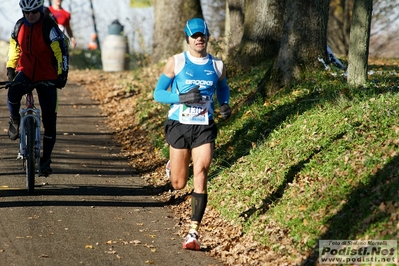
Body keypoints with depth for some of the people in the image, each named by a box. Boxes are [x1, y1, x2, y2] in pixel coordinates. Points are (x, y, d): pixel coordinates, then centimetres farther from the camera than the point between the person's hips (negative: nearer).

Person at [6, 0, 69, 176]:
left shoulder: (49, 26, -15)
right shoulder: (19, 26, 0)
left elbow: (61, 51, -17)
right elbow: (14, 48, 15)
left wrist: (62, 74, -23)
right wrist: (10, 68, 6)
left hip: (47, 76, -2)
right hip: (25, 71, 2)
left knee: (49, 118, -3)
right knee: (13, 94, -32)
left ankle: (46, 159, 10)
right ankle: (15, 121, 0)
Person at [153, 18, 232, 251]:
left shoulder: (217, 65, 5)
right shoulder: (176, 62, -2)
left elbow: (223, 88, 25)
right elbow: (158, 93, -2)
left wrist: (225, 105, 3)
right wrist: (182, 97, -19)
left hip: (204, 128, 1)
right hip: (179, 126, -1)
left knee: (200, 176, -15)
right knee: (178, 184, 6)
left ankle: (194, 232, -13)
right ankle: (172, 166, 45)